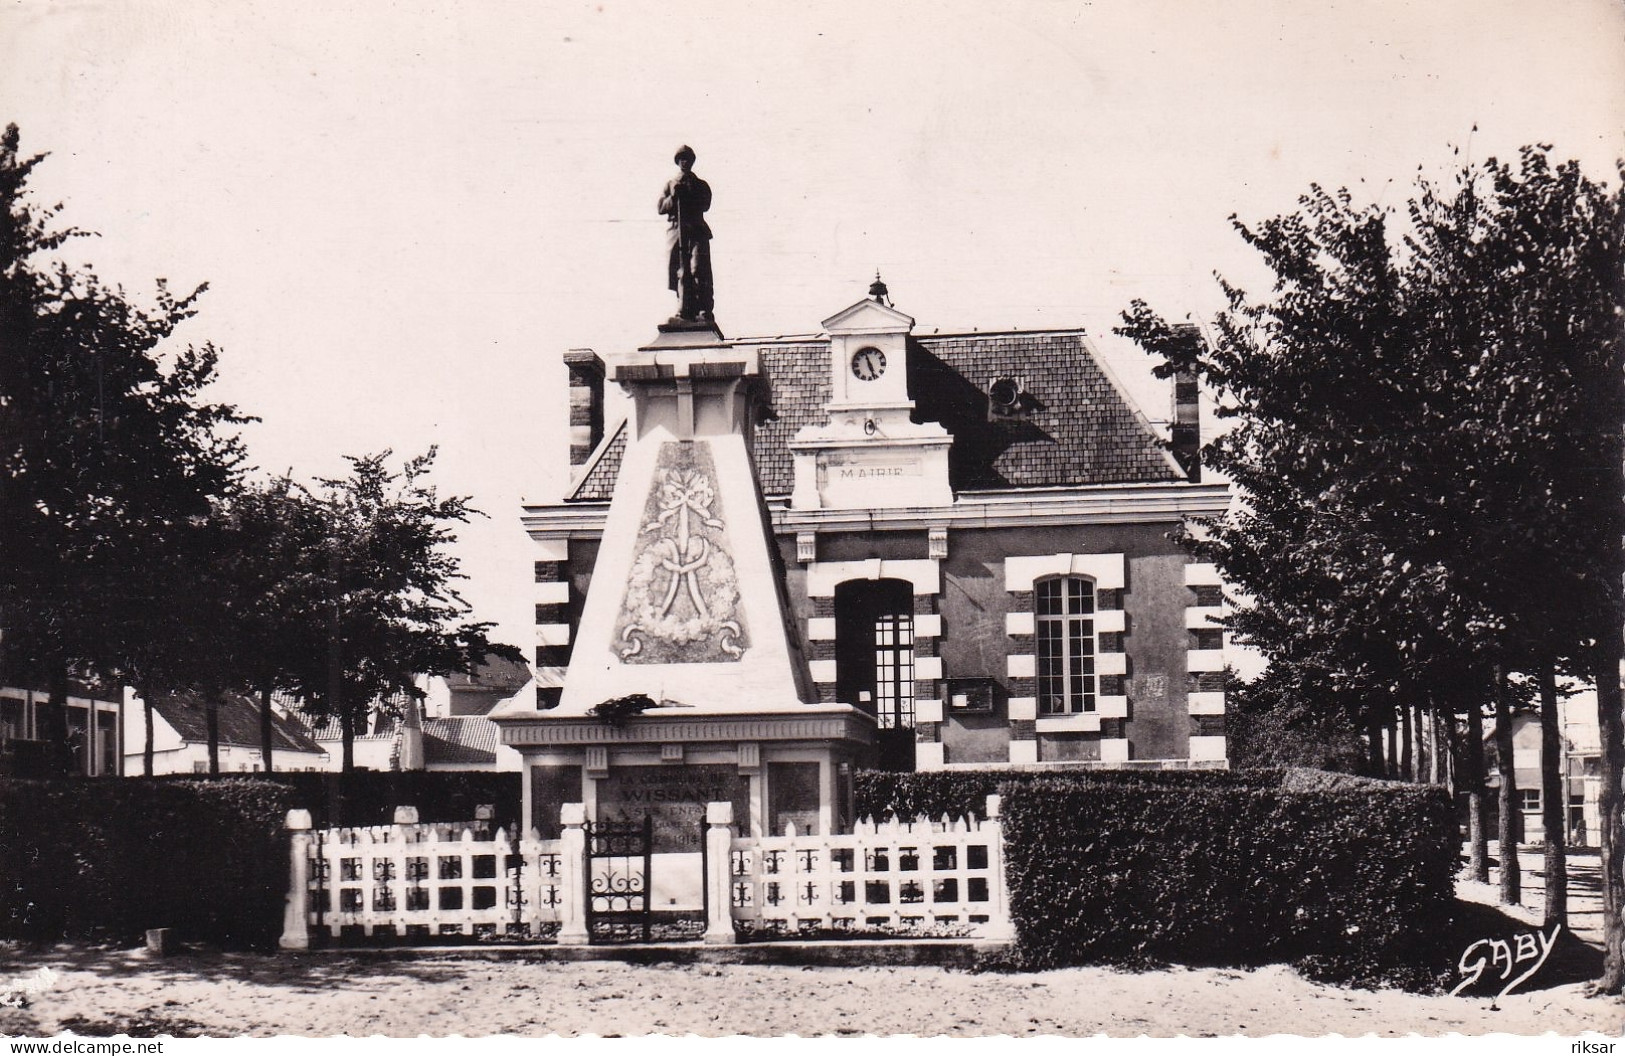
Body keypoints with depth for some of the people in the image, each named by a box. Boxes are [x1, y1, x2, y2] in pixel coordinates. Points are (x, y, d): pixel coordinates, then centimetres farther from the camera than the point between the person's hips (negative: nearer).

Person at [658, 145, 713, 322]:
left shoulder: (701, 185, 15)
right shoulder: (670, 184, 17)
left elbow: (705, 205, -2)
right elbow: (661, 208, 9)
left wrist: (686, 196, -11)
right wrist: (673, 196, -7)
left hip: (697, 231, -2)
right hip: (676, 231, 2)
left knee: (698, 270, -15)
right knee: (681, 273, 0)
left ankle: (704, 313, -20)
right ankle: (685, 313, 3)